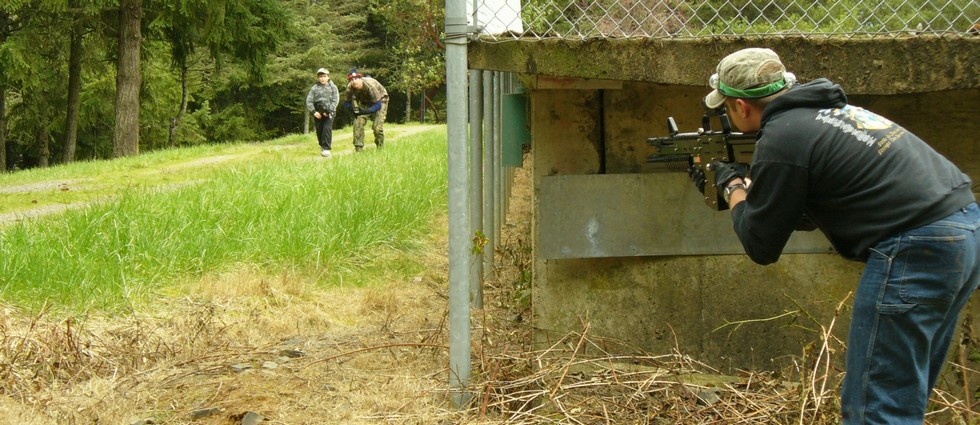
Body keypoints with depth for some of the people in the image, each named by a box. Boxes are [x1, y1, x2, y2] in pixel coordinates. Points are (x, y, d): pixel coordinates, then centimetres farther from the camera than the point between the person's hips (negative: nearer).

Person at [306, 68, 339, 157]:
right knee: (319, 130, 7)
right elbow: (309, 100, 1)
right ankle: (322, 146, 30)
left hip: (329, 112, -2)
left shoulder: (332, 87, 2)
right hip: (318, 113, 2)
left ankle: (326, 148, -16)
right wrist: (313, 112, -9)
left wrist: (329, 111, -12)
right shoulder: (314, 88, 3)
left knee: (327, 128, -17)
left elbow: (335, 100, -3)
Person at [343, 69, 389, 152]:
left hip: (379, 100, -5)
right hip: (364, 102, 5)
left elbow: (378, 105, -34)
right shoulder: (350, 88, -22)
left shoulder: (370, 85, -38)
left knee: (377, 126, -16)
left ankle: (380, 149, 6)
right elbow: (348, 103, -5)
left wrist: (363, 112, -41)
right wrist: (355, 109, -27)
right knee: (358, 122, -11)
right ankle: (358, 148, -4)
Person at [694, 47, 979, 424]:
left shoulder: (779, 140, -9)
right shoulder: (823, 110, 19)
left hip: (917, 251, -10)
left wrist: (733, 187, 15)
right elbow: (806, 215, 29)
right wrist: (747, 185, 32)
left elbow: (761, 247, 0)